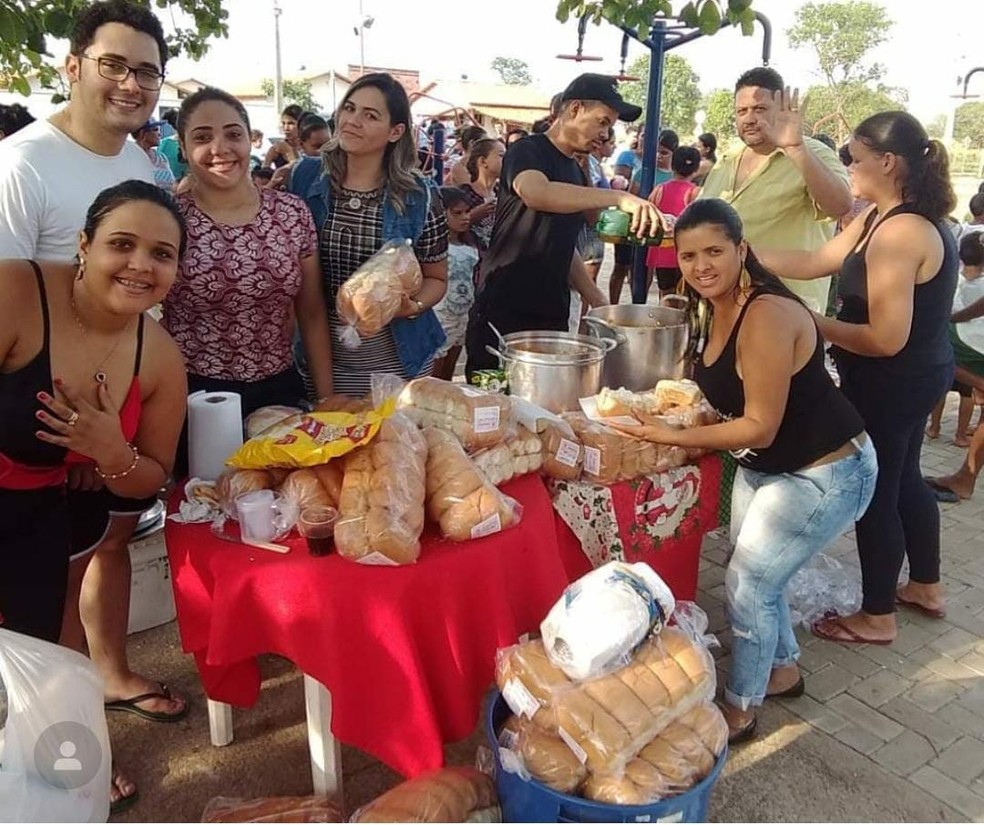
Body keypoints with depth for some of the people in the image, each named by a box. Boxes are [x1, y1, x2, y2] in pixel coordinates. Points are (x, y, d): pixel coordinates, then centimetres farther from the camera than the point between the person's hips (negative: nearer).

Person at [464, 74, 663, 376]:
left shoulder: (575, 172, 16)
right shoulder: (528, 151, -7)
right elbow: (536, 193, -32)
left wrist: (595, 299, 11)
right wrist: (619, 198, -39)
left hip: (552, 316, 7)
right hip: (503, 314, -7)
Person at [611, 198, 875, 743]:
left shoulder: (767, 316, -29)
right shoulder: (711, 309, -2)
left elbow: (760, 427, -27)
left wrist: (672, 437, -25)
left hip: (824, 474, -9)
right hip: (762, 467, 9)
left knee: (747, 585, -2)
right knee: (755, 577, 19)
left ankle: (739, 710, 20)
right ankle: (783, 670, 45)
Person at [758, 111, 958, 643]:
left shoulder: (899, 233, -26)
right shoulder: (881, 218, 5)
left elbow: (886, 339, -28)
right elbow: (813, 263, 5)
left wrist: (815, 325, -17)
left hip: (890, 384, -10)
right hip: (915, 377, 10)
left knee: (875, 491, 5)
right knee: (902, 479, 24)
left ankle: (877, 616, 24)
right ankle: (925, 587, 44)